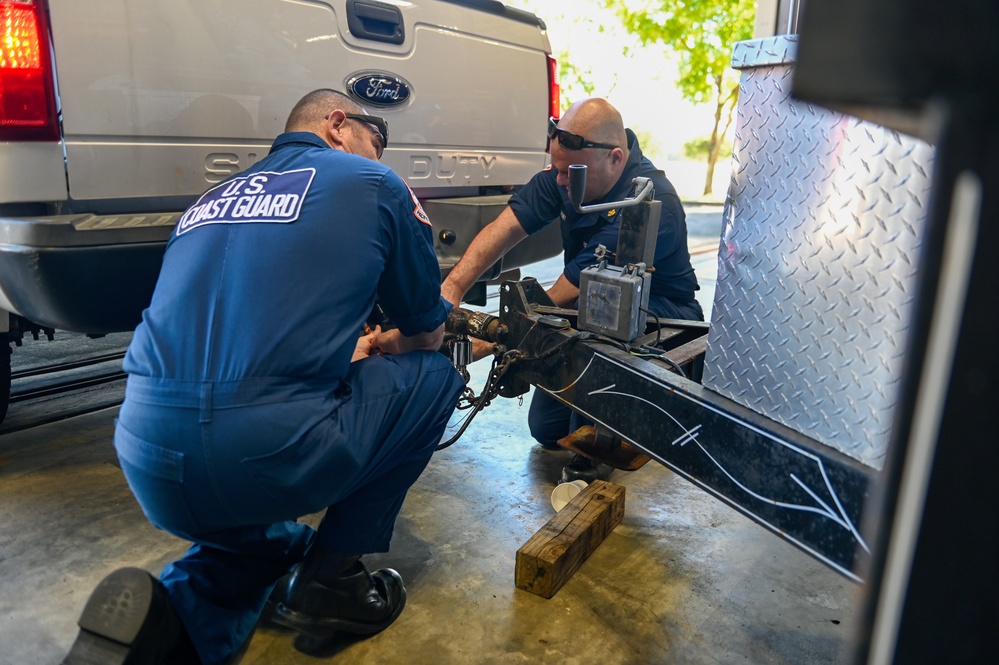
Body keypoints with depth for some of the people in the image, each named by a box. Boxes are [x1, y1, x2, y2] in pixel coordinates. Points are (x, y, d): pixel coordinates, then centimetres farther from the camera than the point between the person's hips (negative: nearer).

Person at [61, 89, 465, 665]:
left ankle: (170, 612, 5)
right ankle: (332, 578, 12)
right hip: (272, 454, -7)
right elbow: (429, 332, 15)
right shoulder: (373, 183, 7)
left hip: (148, 470, 7)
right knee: (432, 376, 16)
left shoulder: (213, 198, 23)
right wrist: (387, 348, 38)